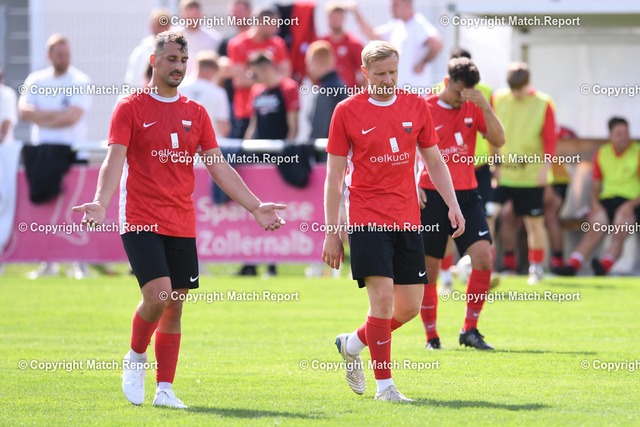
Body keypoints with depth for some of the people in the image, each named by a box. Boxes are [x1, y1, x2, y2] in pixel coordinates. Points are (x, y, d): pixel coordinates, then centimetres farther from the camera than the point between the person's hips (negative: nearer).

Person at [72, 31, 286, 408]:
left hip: (182, 225, 5)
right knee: (158, 295, -19)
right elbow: (115, 160, -9)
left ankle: (165, 389, 11)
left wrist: (255, 206, 4)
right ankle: (136, 359, 6)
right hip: (141, 221, -5)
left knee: (174, 307, 4)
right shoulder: (131, 108, -1)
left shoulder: (195, 113, 11)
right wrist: (101, 203, -26)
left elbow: (219, 167, 12)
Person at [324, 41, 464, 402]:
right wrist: (332, 232, -2)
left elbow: (434, 161, 16)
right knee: (382, 297, -14)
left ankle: (353, 344, 30)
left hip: (408, 219, 4)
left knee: (410, 305, 5)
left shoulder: (416, 106, 8)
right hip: (367, 219, -4)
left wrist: (453, 204, 4)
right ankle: (385, 385, -5)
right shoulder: (347, 111, -2)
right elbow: (334, 176, 0)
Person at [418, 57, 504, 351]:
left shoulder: (473, 109, 7)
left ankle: (470, 330, -2)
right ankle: (431, 335, 16)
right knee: (428, 268, 1)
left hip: (466, 195, 3)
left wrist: (485, 107, -15)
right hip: (432, 196, -3)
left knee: (484, 256, -13)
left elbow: (498, 141, -4)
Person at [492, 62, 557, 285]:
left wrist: (545, 168, -9)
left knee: (534, 221, 4)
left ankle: (536, 266, 20)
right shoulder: (498, 100, 4)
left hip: (531, 175, -1)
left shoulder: (543, 104, -2)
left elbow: (550, 140, -1)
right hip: (501, 173, 1)